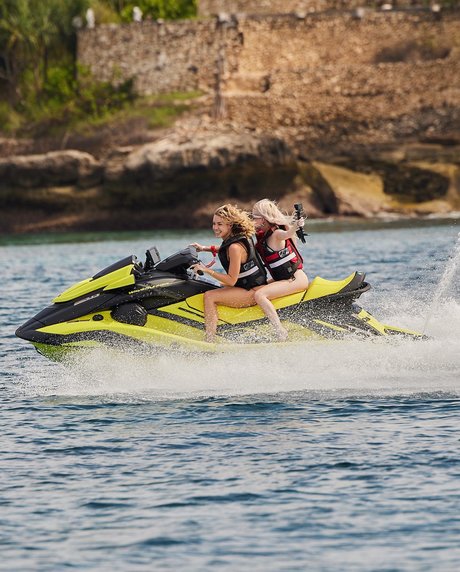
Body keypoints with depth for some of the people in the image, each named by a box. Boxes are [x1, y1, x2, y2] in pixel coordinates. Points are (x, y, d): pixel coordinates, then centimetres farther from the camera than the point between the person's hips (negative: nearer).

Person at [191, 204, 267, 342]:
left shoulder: (235, 247, -24)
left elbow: (231, 280, -24)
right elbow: (225, 251, 30)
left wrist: (207, 270, -23)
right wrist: (205, 249, 19)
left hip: (251, 293, -11)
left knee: (209, 296, -21)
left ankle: (210, 341, -25)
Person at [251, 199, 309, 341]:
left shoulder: (276, 233, -15)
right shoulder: (262, 235, 12)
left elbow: (286, 233, -39)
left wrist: (296, 226, -62)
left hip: (296, 279, -10)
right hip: (283, 279, 10)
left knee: (259, 295, -26)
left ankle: (281, 333, -30)